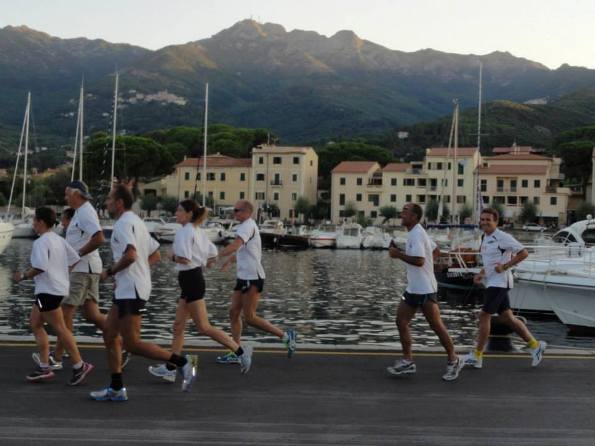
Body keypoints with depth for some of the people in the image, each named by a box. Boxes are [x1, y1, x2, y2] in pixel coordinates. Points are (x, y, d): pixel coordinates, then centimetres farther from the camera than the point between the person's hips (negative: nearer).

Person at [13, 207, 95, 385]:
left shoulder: (41, 242, -14)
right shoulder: (58, 240, 13)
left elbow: (40, 267, -24)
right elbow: (74, 259, 11)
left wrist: (24, 276, -10)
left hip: (48, 290, -10)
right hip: (58, 287, 10)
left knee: (59, 328, -6)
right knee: (35, 324, 15)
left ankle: (79, 366, -3)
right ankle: (44, 367, 15)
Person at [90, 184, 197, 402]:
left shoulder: (124, 223, -12)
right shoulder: (136, 221, 18)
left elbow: (130, 255, -28)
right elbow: (155, 255, 21)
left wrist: (109, 272, -13)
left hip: (131, 290, -10)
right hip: (125, 289, 10)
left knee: (132, 343, -9)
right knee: (109, 334, 12)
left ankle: (182, 362, -5)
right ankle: (116, 388, 16)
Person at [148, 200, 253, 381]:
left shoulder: (185, 232, -14)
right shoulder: (198, 231, 14)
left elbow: (184, 258, -24)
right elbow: (213, 253, 17)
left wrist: (173, 257, -5)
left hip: (191, 281, -10)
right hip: (193, 280, 10)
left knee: (204, 327, -4)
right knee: (178, 326, 10)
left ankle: (240, 351, 0)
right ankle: (170, 369, 14)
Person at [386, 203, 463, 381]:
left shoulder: (417, 234, -17)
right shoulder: (416, 233, 14)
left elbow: (419, 260, -28)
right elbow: (436, 251, 24)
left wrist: (398, 254, -19)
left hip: (425, 289, -10)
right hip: (413, 288, 10)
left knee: (436, 325, -1)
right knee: (401, 321, 5)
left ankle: (453, 361, 14)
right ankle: (407, 361, 12)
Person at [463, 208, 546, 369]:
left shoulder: (502, 237, -14)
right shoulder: (485, 238, 13)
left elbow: (523, 253, -15)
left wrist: (505, 266, -20)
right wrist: (481, 274, 11)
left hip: (499, 282, -9)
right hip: (491, 282, 9)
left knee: (484, 315, -6)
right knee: (507, 318, 12)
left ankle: (477, 356, 2)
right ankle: (535, 345, 24)